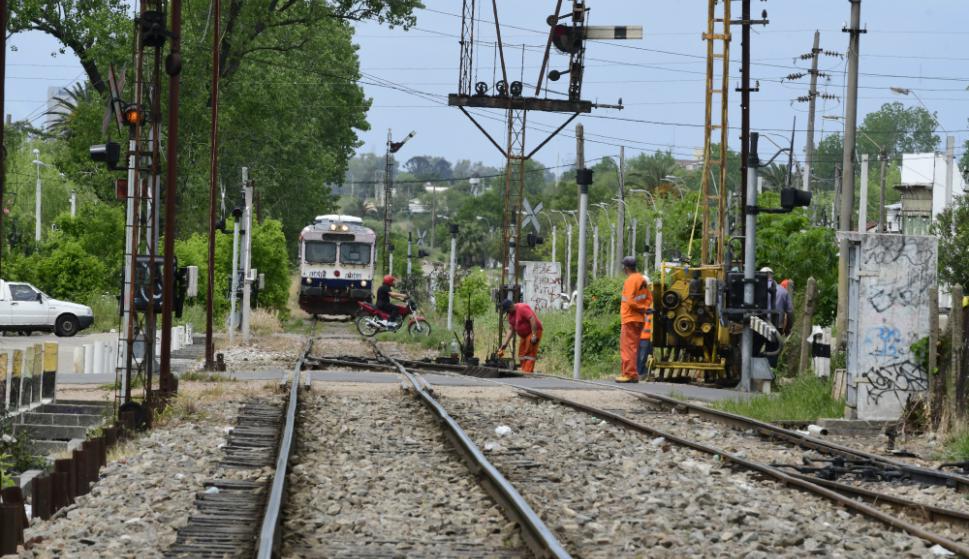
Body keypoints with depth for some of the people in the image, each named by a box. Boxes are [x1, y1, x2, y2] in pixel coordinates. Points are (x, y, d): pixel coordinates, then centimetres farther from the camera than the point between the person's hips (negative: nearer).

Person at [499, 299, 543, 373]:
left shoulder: (522, 308, -19)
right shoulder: (511, 314, 8)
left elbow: (532, 320, -27)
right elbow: (511, 329, 11)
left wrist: (534, 335, -30)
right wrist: (505, 343, 5)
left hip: (533, 332, -10)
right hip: (524, 335, 10)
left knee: (530, 353, -14)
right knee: (522, 354, 9)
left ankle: (528, 372, -19)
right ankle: (523, 372, 11)